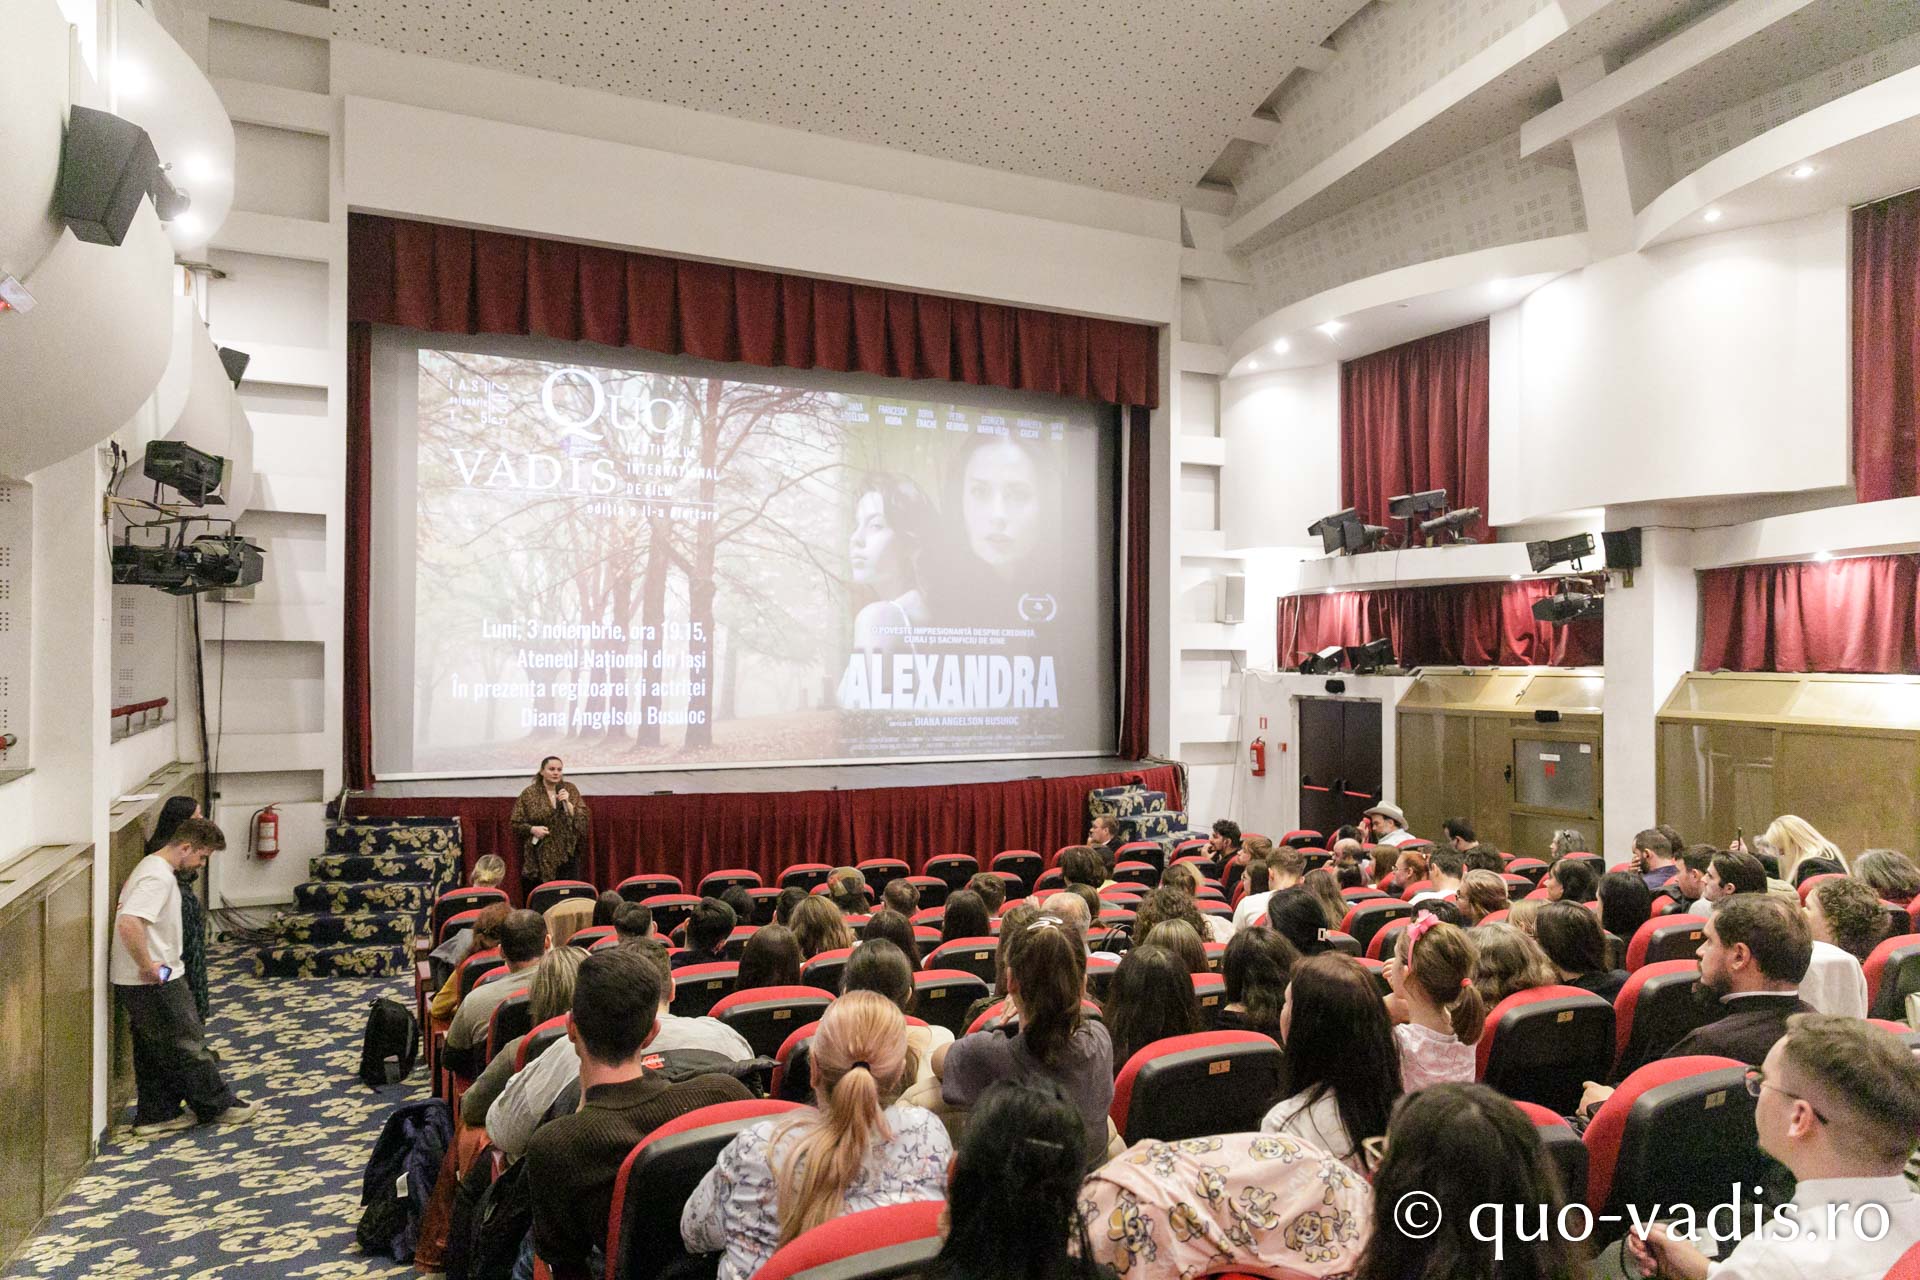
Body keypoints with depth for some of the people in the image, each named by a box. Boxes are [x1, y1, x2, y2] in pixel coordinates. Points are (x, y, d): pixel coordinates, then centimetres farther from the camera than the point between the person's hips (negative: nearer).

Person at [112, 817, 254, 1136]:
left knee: (154, 1050, 17)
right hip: (155, 983, -10)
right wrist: (148, 966, -25)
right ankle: (218, 1106, 15)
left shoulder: (152, 867, 12)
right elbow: (128, 923, -35)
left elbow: (129, 915, 25)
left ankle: (156, 1115, 26)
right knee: (188, 1046, 3)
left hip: (139, 981, 10)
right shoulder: (159, 877, -22)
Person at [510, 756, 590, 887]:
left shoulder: (570, 789, 4)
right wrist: (532, 829, -15)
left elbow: (584, 819, -2)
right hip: (539, 858, -2)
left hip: (567, 855, 2)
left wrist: (567, 803, -14)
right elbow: (515, 823, 2)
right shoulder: (529, 794, -1)